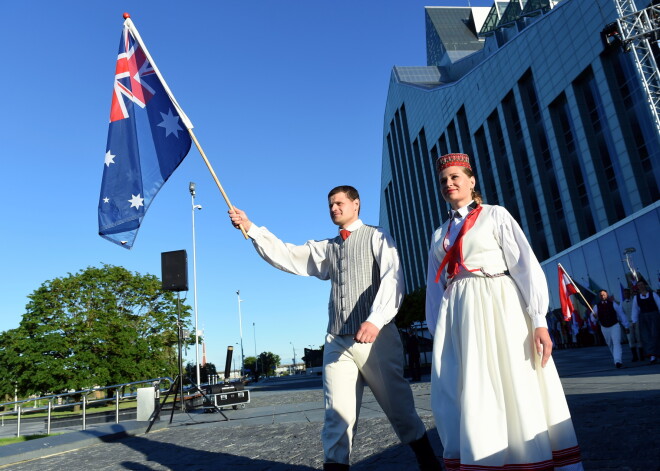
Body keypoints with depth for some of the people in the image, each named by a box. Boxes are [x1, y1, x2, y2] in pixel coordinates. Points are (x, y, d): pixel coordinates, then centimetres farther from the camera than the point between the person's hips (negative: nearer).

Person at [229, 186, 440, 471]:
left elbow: (393, 278, -9)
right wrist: (250, 229, -2)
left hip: (376, 337, -4)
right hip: (337, 341, 4)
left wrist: (376, 319, -24)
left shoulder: (376, 237, 5)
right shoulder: (325, 248, 20)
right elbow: (286, 256, 10)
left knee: (399, 409, 7)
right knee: (338, 415, -1)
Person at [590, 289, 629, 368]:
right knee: (610, 345, 12)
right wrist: (594, 316, -23)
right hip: (604, 328, 2)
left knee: (616, 343, -13)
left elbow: (621, 315, 2)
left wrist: (626, 326, 3)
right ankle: (616, 360, 29)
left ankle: (617, 361, -19)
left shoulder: (613, 304, -3)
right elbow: (593, 319, 2)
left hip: (615, 326, -2)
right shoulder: (596, 306, 0)